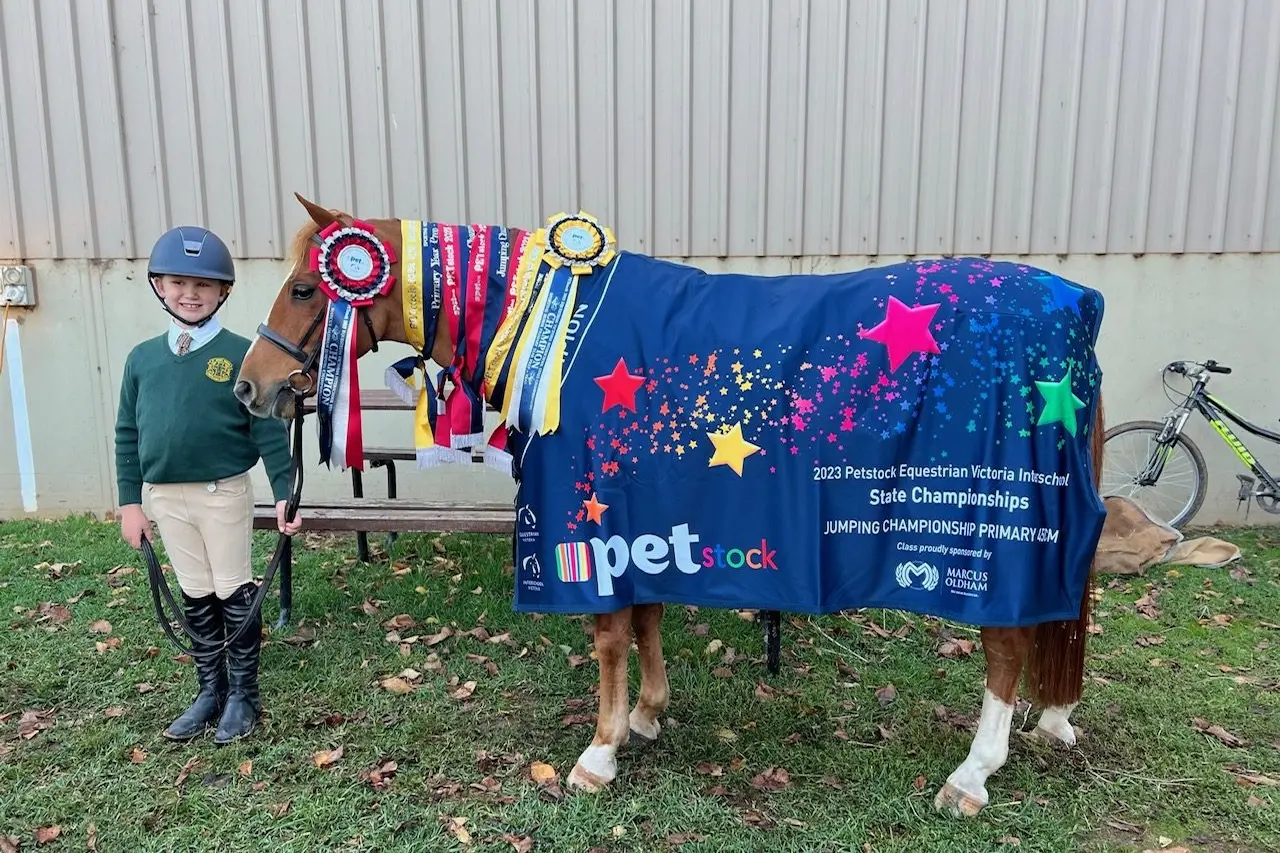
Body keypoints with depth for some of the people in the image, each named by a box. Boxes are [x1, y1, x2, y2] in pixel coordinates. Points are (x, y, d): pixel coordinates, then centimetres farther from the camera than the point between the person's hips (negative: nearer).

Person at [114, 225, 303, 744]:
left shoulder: (240, 354, -9)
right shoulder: (143, 358, 3)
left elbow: (269, 431, -10)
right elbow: (127, 434, 8)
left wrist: (284, 495, -13)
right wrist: (131, 501, 6)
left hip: (223, 493, -4)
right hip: (164, 497, 4)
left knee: (235, 594, 7)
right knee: (196, 598, 15)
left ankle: (243, 695, 22)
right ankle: (210, 691, 30)